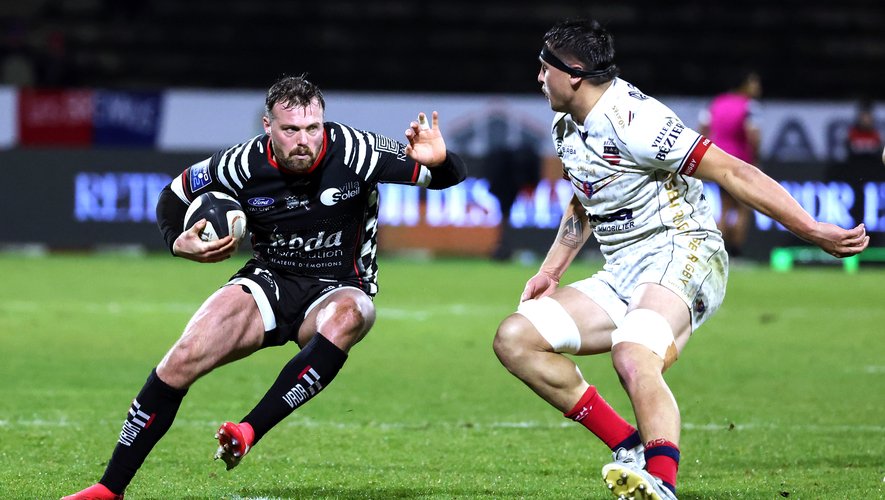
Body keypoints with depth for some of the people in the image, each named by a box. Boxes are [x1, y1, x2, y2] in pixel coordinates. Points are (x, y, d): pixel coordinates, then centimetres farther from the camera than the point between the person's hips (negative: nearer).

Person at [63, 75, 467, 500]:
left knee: (347, 317, -39)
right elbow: (173, 196, 7)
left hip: (337, 289, -2)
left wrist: (438, 160, -36)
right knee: (181, 361, -17)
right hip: (269, 281, 2)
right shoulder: (245, 165, -12)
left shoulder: (353, 151, -18)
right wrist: (178, 242, -13)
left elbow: (451, 176, -13)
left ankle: (249, 432, -38)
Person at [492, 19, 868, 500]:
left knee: (633, 357, -38)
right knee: (514, 339, -1)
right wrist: (550, 271, 27)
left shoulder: (629, 119, -18)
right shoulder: (566, 129, 11)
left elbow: (732, 173, -21)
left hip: (682, 251, -10)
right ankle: (632, 447, -5)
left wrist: (813, 231, -25)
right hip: (620, 275, 10)